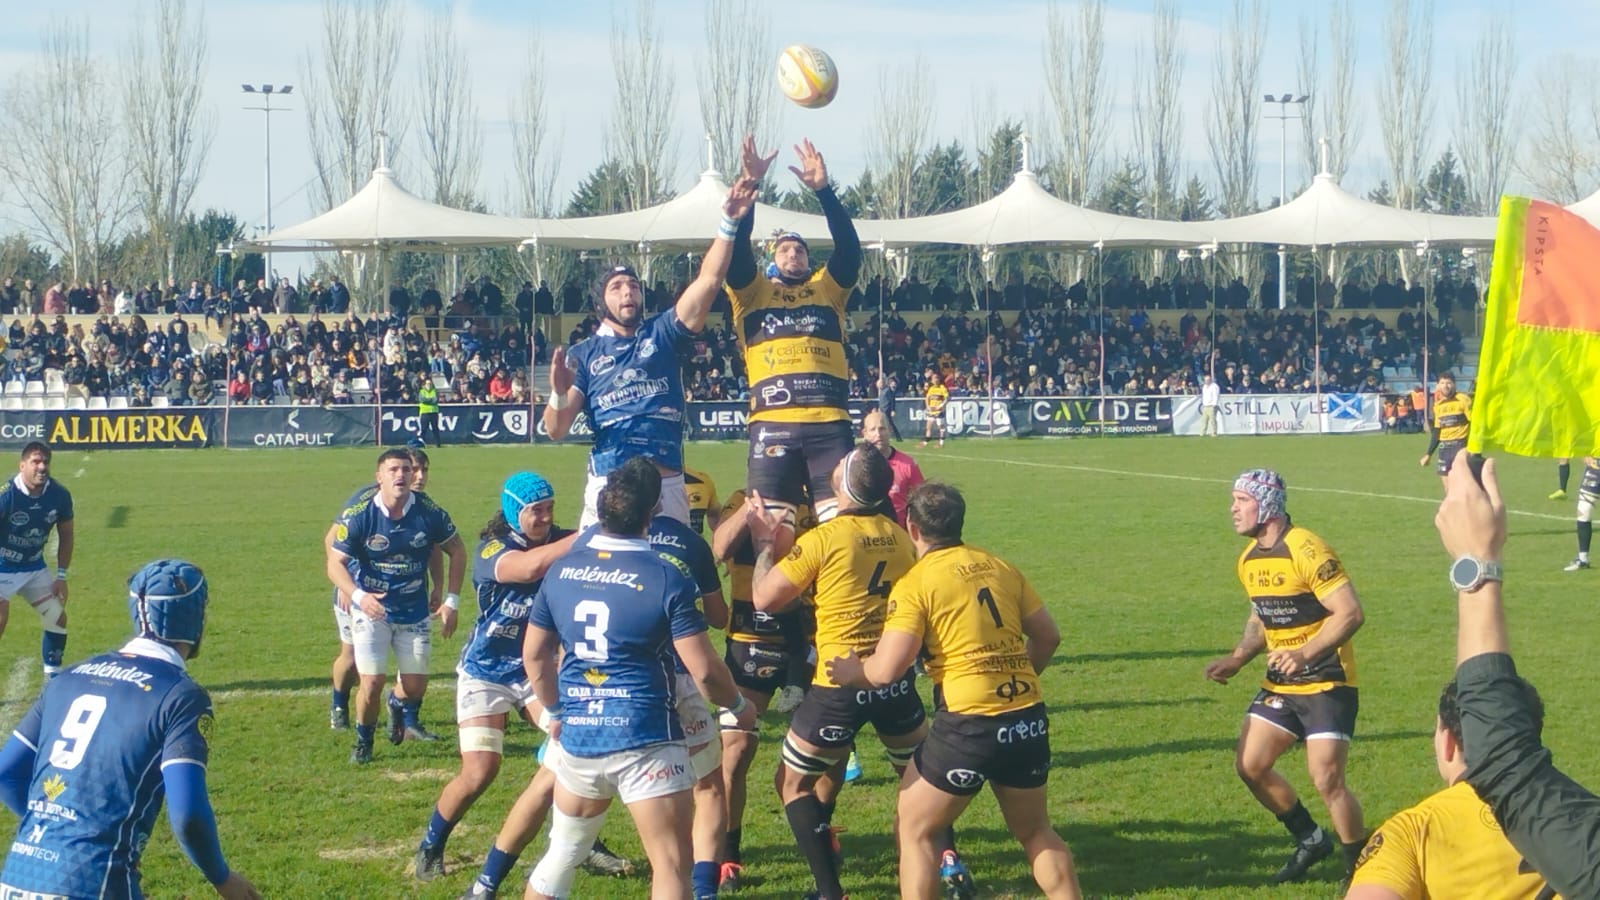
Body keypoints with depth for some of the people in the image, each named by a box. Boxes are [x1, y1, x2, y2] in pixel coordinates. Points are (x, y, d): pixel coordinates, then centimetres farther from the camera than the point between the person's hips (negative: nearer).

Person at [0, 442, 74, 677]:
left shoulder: (59, 495, -13)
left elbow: (65, 536, 3)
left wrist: (61, 576, 1)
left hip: (35, 567, 5)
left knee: (57, 618, 5)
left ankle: (53, 677, 22)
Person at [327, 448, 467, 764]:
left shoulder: (429, 512, -12)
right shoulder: (358, 515, -18)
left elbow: (457, 551, 4)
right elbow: (335, 563, -15)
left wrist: (452, 601, -1)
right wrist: (358, 595, -33)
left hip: (414, 612, 2)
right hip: (371, 609, -2)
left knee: (416, 687, 5)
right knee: (372, 682, -12)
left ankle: (400, 706, 42)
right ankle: (363, 741, 14)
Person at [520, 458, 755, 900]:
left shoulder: (562, 569, 3)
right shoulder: (666, 578, -13)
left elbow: (534, 655, 13)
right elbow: (703, 669, -13)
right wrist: (738, 706, 6)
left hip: (577, 733, 6)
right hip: (645, 739, -6)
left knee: (563, 852, 21)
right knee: (671, 864, -3)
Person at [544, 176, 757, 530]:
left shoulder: (663, 334, 14)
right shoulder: (583, 354, 12)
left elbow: (708, 281, 2)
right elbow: (555, 430, 5)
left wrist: (728, 223, -9)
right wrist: (559, 392, -17)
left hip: (667, 484, 1)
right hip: (608, 483, -1)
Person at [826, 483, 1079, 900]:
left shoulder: (916, 583, -6)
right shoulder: (999, 567, 10)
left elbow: (885, 670, -13)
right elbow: (1048, 636, 15)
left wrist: (854, 671, 7)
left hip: (970, 724, -6)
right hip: (1029, 718, 6)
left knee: (915, 828, 11)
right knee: (1035, 832, 22)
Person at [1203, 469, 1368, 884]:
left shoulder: (1306, 551, -20)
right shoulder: (1249, 559, 7)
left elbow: (1350, 612, -24)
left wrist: (1305, 653, -32)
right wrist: (1236, 659, 7)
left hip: (1327, 684, -8)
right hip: (1280, 684, 9)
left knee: (1326, 780, -14)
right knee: (1249, 766, 4)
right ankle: (1310, 840, 24)